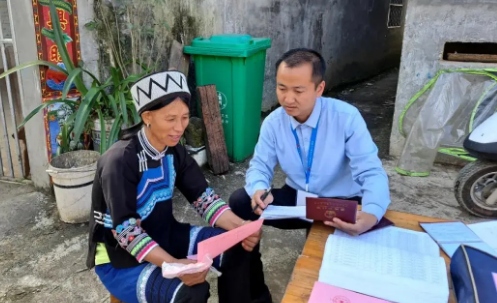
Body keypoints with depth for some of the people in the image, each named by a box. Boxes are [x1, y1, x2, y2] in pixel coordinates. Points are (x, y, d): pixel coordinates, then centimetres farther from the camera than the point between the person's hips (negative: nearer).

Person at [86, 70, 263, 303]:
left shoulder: (174, 151, -3)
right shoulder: (120, 161, -25)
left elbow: (203, 197, -5)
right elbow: (125, 231, -28)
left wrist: (241, 227, -21)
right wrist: (174, 264, -40)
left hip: (163, 238, 7)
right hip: (120, 259, -6)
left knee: (235, 247, -7)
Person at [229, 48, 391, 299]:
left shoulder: (347, 117, -18)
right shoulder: (273, 122, -7)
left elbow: (372, 173, -22)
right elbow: (260, 166, -3)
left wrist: (371, 215, -43)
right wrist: (258, 191, -29)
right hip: (296, 200, 3)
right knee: (240, 202, -15)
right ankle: (254, 290, 4)